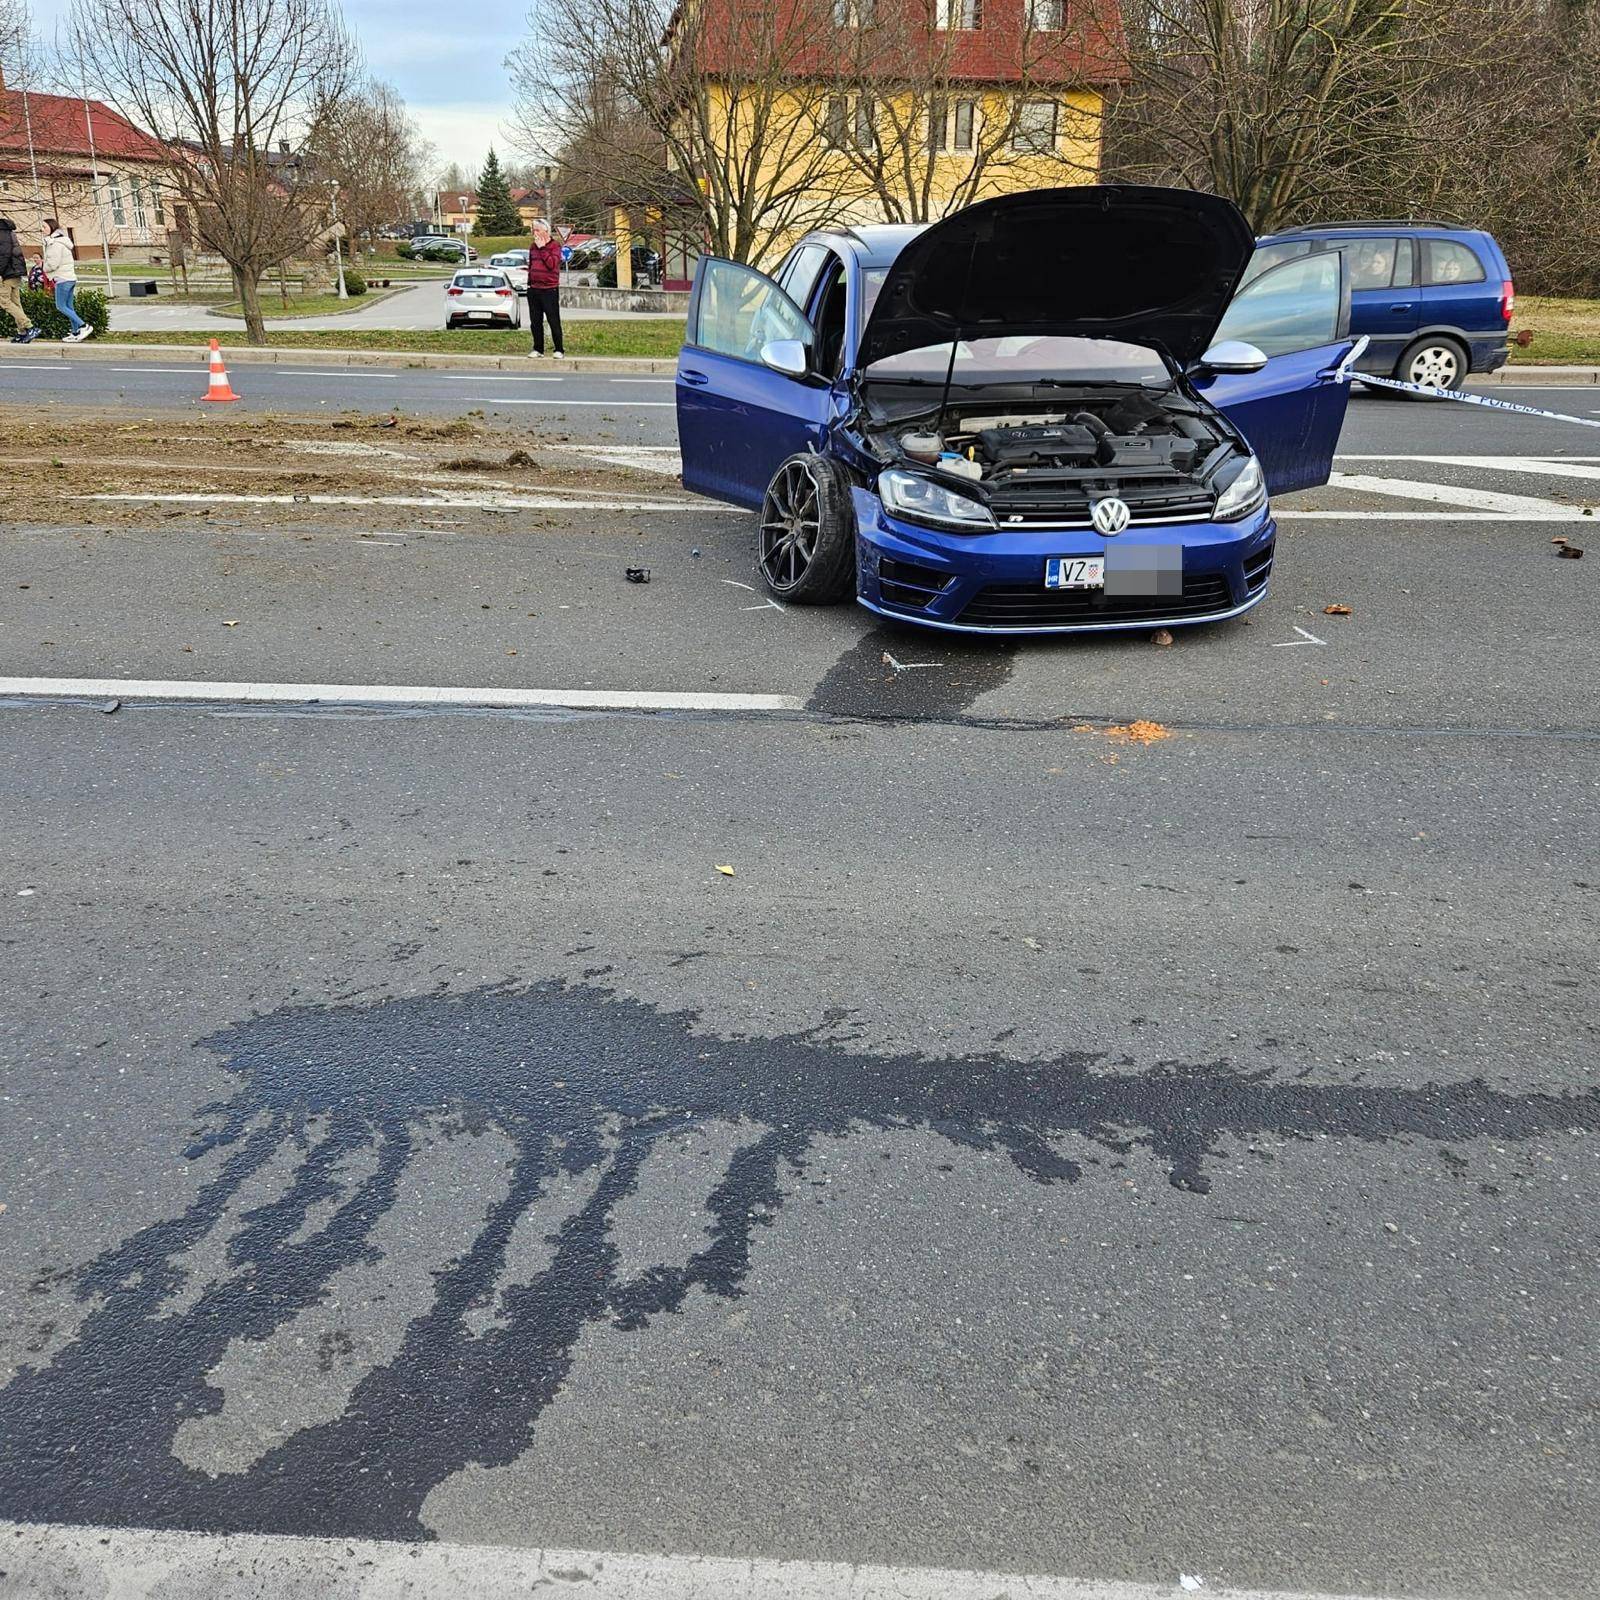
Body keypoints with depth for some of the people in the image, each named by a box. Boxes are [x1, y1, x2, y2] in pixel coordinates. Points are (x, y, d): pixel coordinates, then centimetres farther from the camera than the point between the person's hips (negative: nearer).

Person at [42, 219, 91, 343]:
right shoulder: (60, 240, 17)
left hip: (63, 279, -10)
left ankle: (84, 326, -11)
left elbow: (52, 263, -18)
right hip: (70, 277, 10)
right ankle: (76, 333, 10)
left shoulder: (55, 243, -14)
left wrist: (44, 268, 1)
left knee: (61, 306, -6)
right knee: (69, 307, 10)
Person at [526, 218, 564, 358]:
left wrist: (542, 248, -14)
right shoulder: (534, 246, 14)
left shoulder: (555, 245, -4)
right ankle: (538, 349, 15)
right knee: (535, 321, 8)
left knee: (553, 321, -4)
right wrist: (529, 281, 16)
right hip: (533, 289, 6)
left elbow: (552, 264, -18)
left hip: (550, 290, -6)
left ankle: (558, 350, 2)